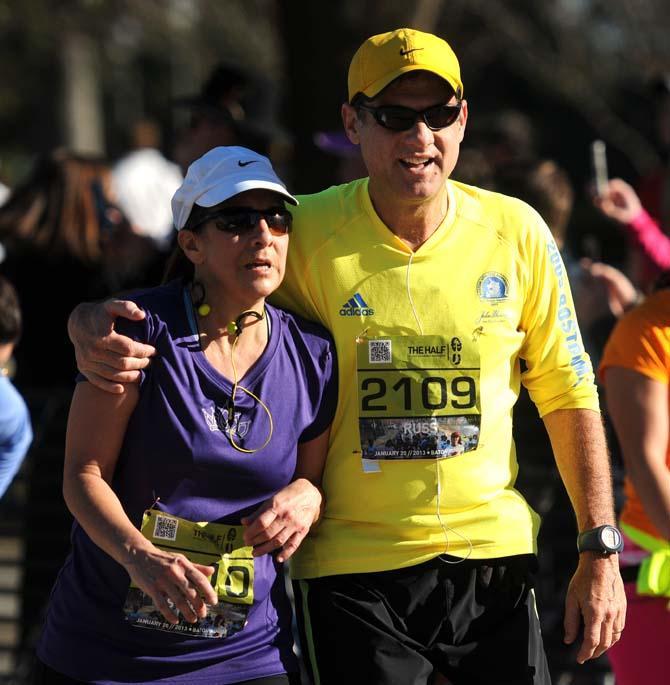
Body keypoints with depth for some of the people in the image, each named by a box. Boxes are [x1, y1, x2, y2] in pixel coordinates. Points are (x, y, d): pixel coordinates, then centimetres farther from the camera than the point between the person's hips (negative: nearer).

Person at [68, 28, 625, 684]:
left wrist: (600, 551, 3)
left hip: (492, 557, 2)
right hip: (351, 568, -2)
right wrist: (93, 321, -21)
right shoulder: (305, 234, -6)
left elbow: (568, 397, 6)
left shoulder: (516, 232, 0)